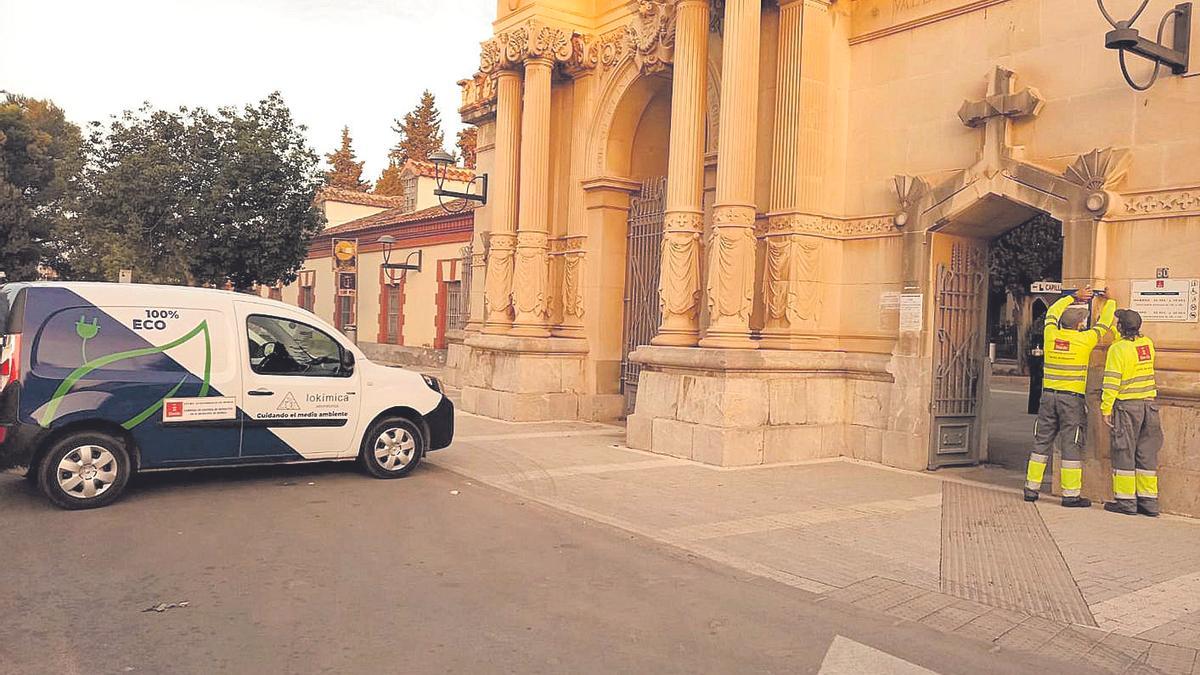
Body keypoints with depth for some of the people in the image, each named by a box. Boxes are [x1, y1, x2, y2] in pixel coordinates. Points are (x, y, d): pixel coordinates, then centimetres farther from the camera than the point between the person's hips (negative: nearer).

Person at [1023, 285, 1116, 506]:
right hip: (1073, 398, -4)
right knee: (1072, 445, 0)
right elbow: (1104, 323, 10)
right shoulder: (1084, 340, -8)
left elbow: (1052, 312, 22)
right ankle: (1071, 494, 3)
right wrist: (1110, 303, 27)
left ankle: (1031, 488, 12)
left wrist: (1075, 297, 29)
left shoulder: (1051, 334, 2)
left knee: (1042, 442, 10)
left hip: (1049, 395, 4)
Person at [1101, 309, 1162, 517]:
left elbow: (1111, 382, -16)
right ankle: (1149, 501, 14)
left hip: (1126, 405, -6)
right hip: (1149, 404, 6)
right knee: (1146, 453, 10)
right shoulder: (1148, 343, 5)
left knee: (1124, 452, 2)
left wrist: (1106, 409, -11)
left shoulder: (1118, 349, -13)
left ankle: (1126, 500, 5)